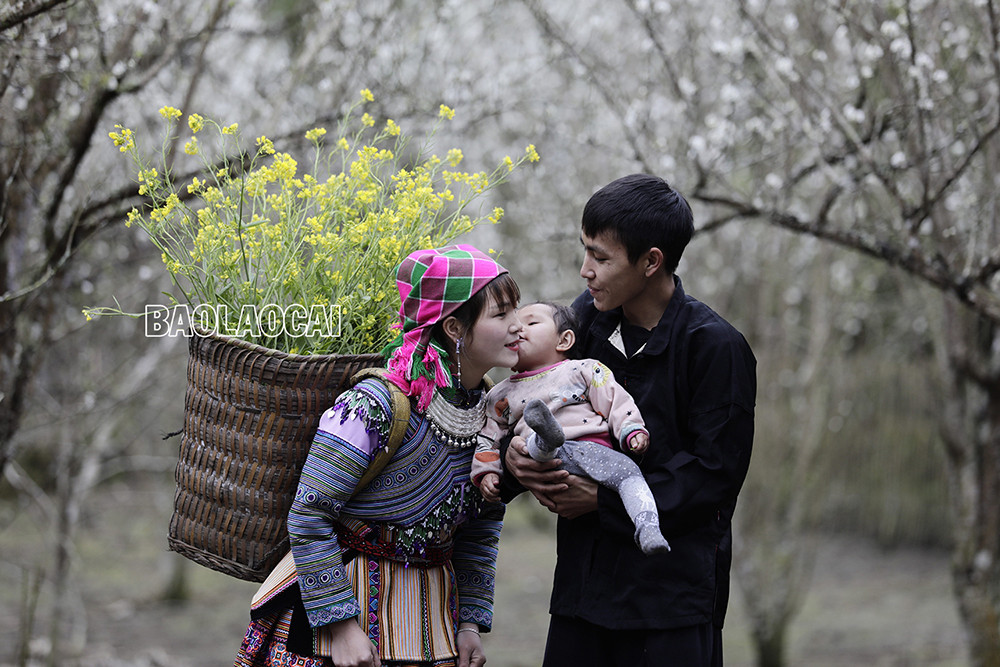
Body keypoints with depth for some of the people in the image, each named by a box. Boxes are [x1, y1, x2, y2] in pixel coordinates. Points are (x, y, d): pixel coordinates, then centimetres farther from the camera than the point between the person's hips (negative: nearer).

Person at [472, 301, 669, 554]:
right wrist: (486, 473, 14)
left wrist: (633, 431, -4)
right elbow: (489, 438, 27)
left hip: (592, 449, 0)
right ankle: (546, 439, -64)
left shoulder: (584, 370, 20)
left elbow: (616, 401, 11)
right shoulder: (503, 395, 27)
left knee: (627, 470, -28)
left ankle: (648, 528, -40)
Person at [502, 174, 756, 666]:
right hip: (583, 580, 6)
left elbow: (715, 472, -14)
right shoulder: (587, 317, 5)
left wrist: (604, 500, -16)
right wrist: (513, 454, -7)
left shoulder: (715, 347, -12)